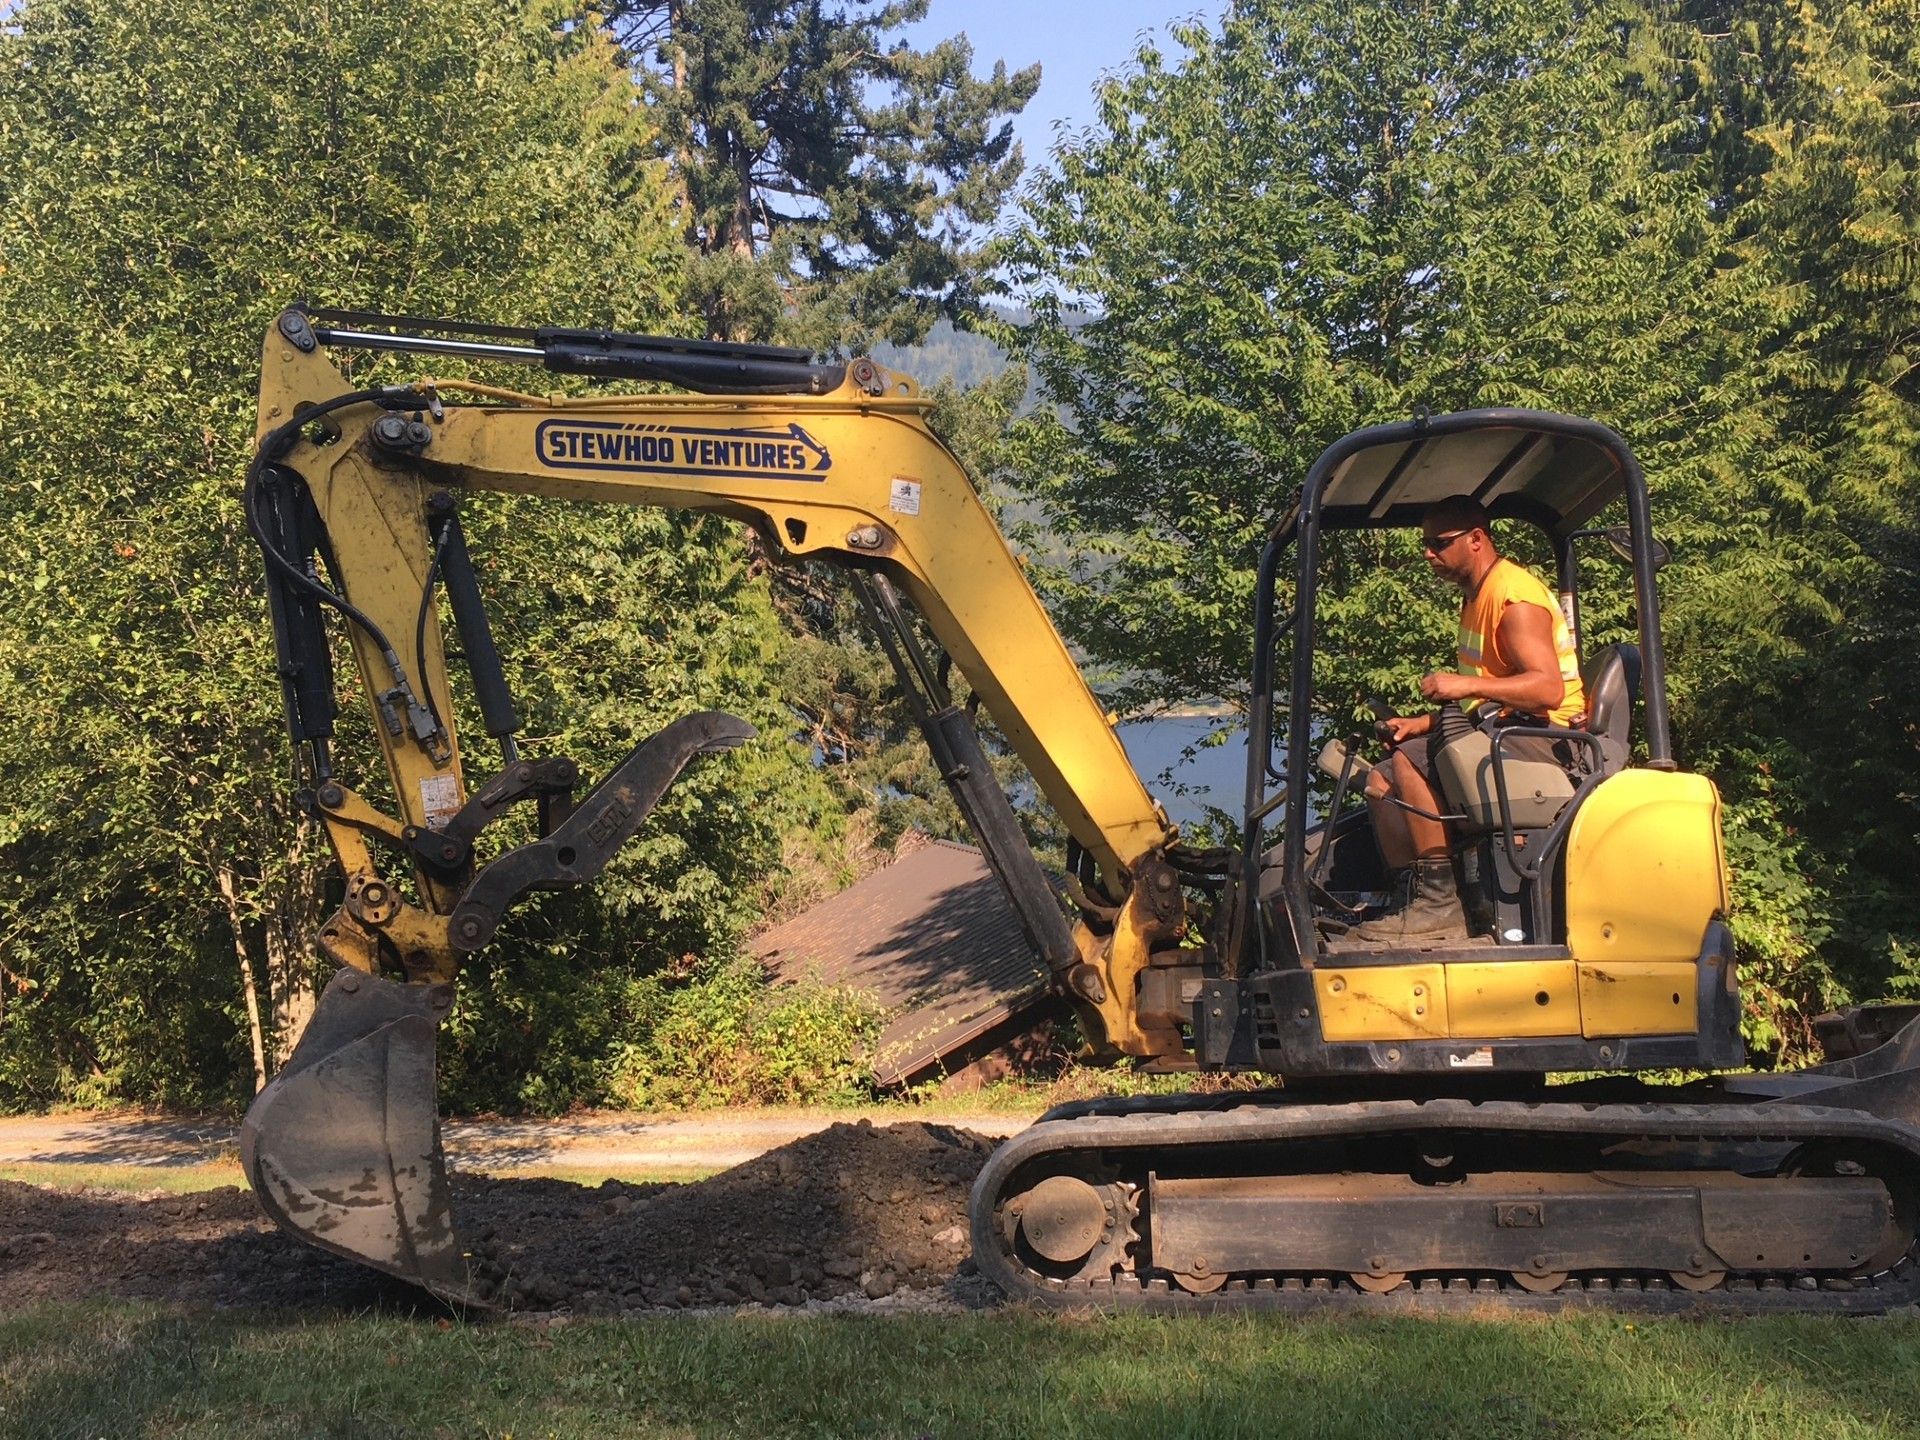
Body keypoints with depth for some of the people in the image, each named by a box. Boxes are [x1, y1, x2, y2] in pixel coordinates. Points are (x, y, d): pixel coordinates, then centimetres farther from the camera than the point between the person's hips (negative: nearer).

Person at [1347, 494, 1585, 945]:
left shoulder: (1515, 596, -14)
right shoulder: (1476, 597, 19)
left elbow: (1549, 688, -25)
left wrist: (1467, 685, -32)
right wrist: (1423, 722, 12)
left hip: (1544, 738, -11)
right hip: (1502, 735, 11)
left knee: (1412, 760, -27)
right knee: (1381, 782, 5)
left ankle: (1441, 905, -26)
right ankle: (1414, 900, -7)